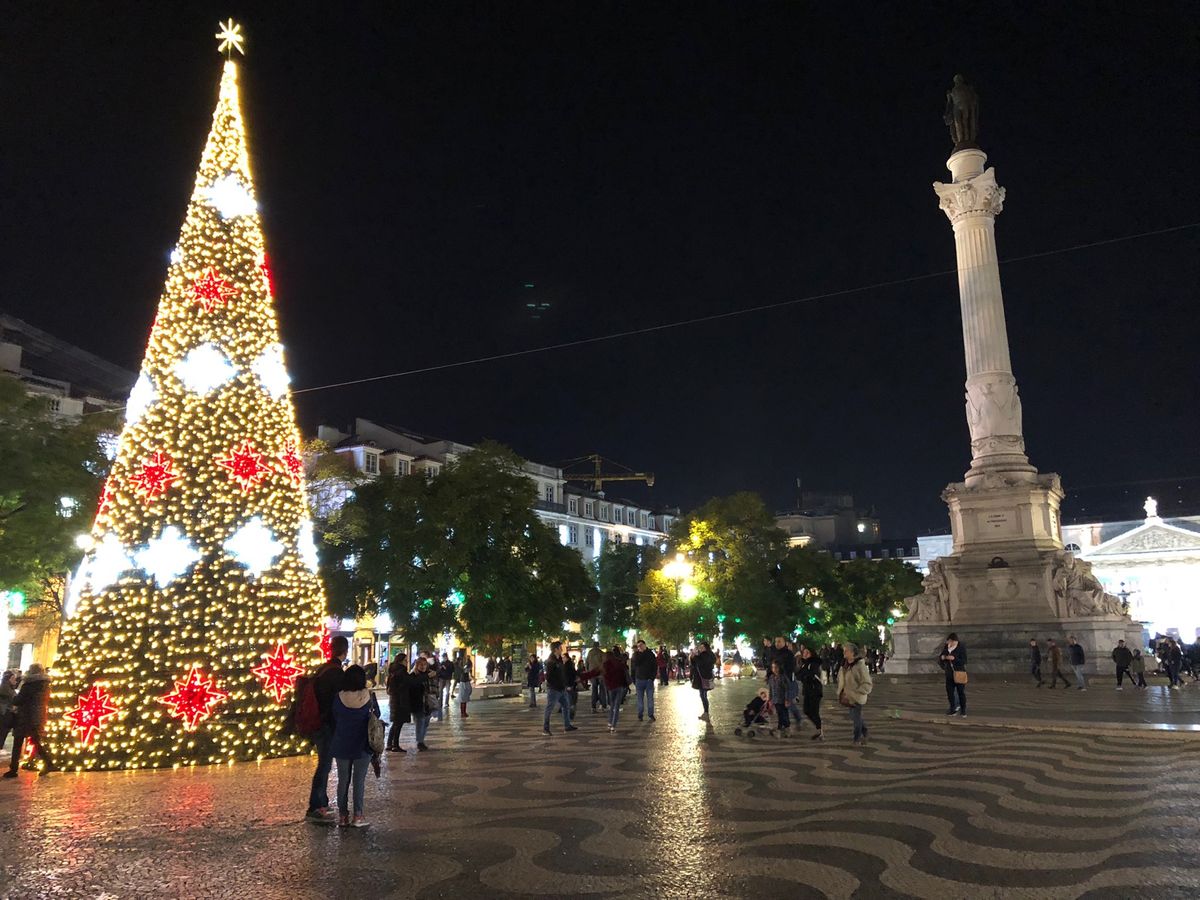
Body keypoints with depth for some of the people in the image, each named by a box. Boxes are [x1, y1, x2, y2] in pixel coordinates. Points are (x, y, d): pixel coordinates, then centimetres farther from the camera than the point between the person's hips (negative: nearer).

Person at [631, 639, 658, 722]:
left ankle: (651, 715, 10)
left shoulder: (650, 654, 0)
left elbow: (655, 666, -1)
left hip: (649, 679, -1)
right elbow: (633, 667, -4)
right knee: (640, 699, 7)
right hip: (639, 679, 1)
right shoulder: (636, 655, 4)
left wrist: (652, 677, -7)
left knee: (650, 698, 3)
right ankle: (640, 715, 14)